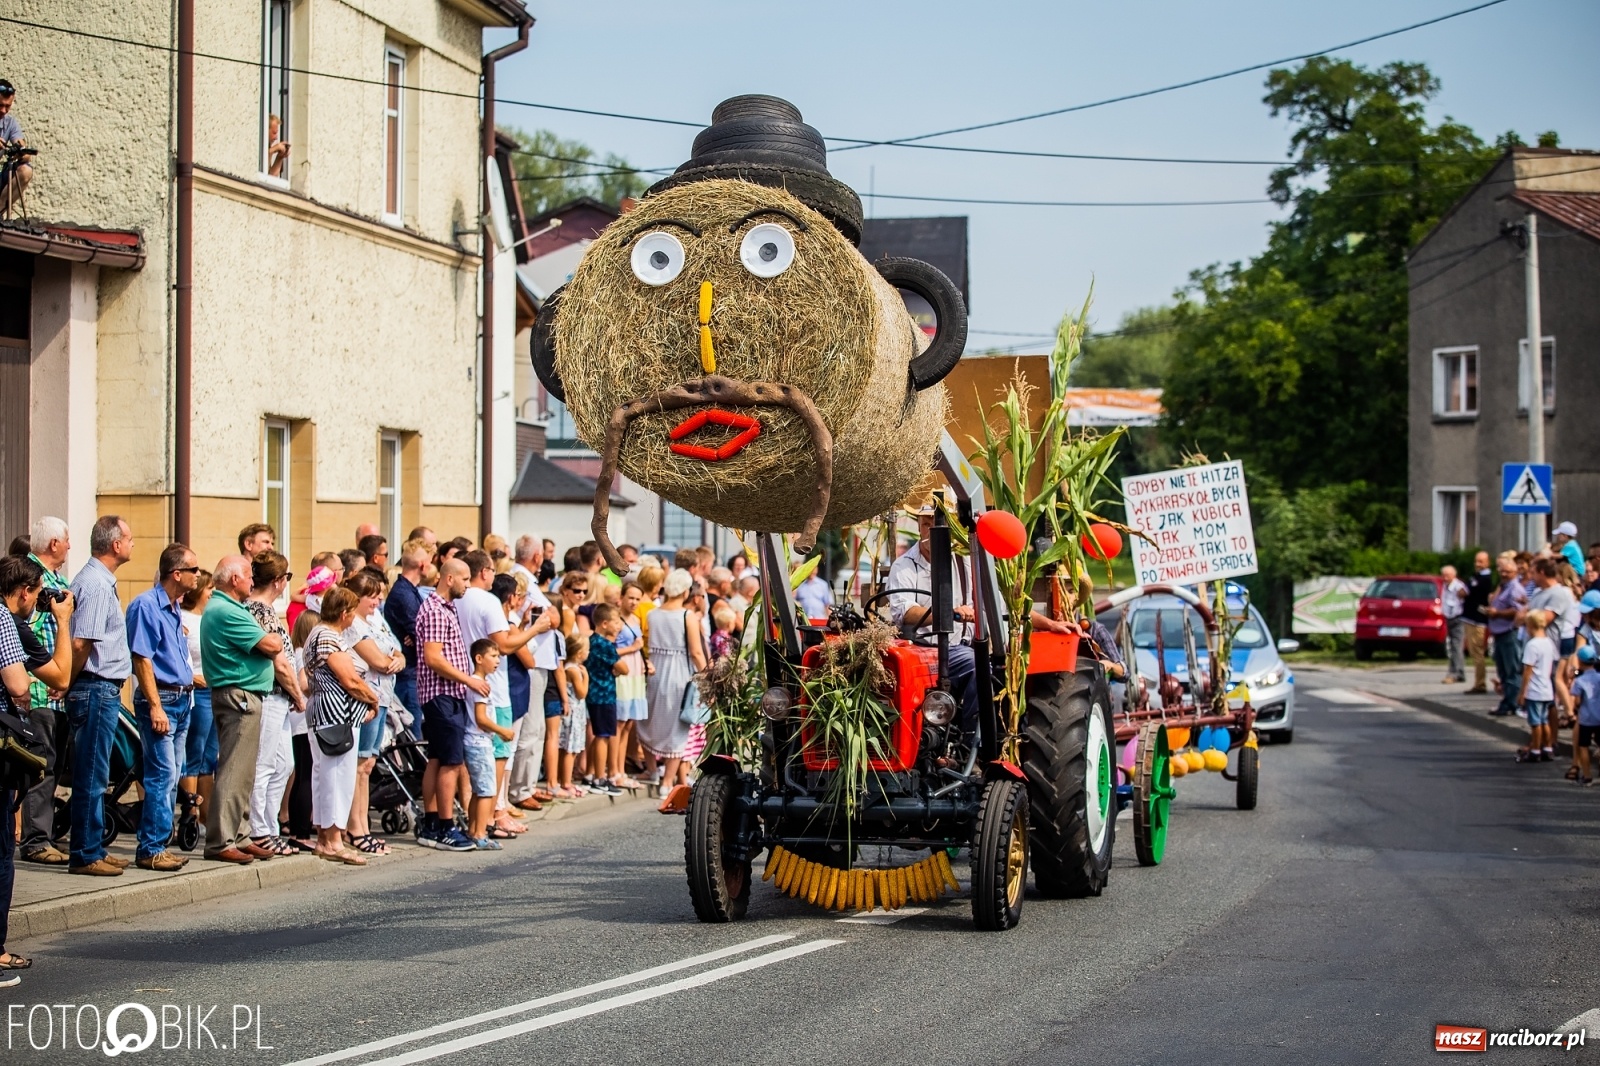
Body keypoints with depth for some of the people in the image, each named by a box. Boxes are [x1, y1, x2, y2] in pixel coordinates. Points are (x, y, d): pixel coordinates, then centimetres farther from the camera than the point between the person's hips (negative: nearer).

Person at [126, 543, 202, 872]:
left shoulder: (175, 608, 15)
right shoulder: (146, 606, -12)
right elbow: (142, 660, -17)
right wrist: (156, 706, -21)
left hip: (181, 700, 9)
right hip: (160, 700, -9)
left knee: (170, 777, 11)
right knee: (162, 776, -11)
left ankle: (158, 845, 16)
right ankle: (151, 850, -8)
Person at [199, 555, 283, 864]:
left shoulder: (220, 608, 18)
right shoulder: (227, 612, -17)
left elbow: (263, 644, 17)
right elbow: (271, 646, -17)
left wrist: (269, 641, -3)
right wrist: (276, 639, 4)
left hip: (241, 697, 11)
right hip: (239, 696, -11)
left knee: (242, 772, 14)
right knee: (234, 772, -10)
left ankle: (239, 836, 20)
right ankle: (220, 842, -11)